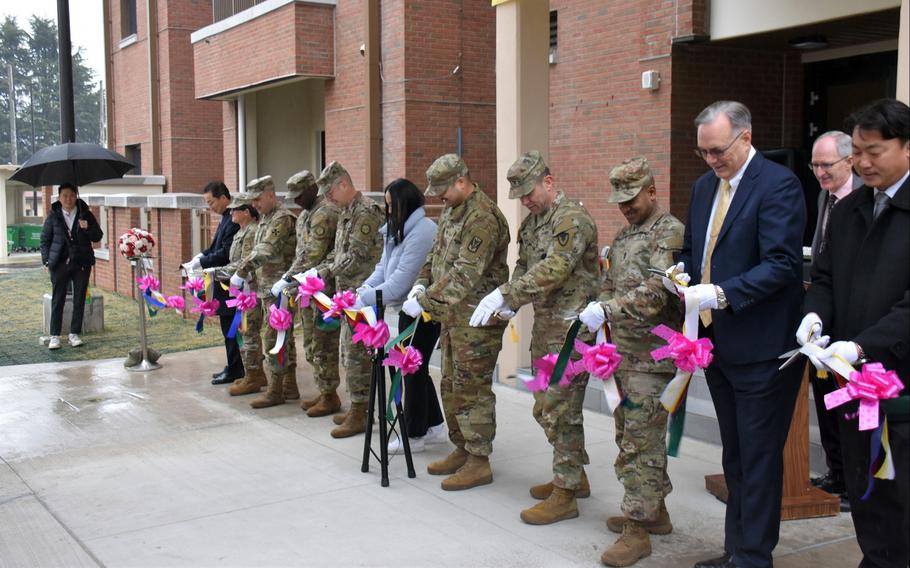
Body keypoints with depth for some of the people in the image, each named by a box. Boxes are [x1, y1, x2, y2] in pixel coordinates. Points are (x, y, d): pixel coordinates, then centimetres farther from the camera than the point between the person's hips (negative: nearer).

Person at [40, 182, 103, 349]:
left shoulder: (85, 214, 4)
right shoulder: (53, 216, 2)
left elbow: (98, 237, 5)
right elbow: (45, 239, 7)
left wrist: (87, 228, -14)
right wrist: (46, 260, -2)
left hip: (82, 263, 1)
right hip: (60, 263, -1)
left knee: (79, 300, 5)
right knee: (57, 300, 1)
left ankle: (74, 334, 15)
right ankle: (54, 336, 6)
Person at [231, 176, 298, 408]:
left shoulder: (282, 219, -14)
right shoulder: (265, 219, 16)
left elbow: (265, 251, -24)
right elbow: (258, 251, 22)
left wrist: (241, 272, -23)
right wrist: (248, 276, 9)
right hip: (267, 289, 10)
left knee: (273, 337, -8)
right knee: (285, 337, 13)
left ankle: (275, 390, -2)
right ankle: (290, 387, 20)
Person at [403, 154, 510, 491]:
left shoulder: (482, 218, -20)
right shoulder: (451, 211, 12)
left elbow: (465, 275, -26)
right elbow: (436, 254, 20)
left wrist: (425, 301, -24)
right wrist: (422, 283, 2)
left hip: (477, 320, -10)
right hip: (452, 316, 10)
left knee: (472, 388, -4)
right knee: (451, 386, 17)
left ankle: (479, 462, 6)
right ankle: (461, 451, 29)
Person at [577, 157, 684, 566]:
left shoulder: (670, 232, -11)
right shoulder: (624, 236, 17)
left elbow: (656, 292, -23)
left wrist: (607, 310, -30)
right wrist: (598, 317, 9)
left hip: (651, 356, -9)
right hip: (623, 352, 9)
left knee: (642, 440, -6)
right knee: (629, 435, 16)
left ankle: (638, 530, 0)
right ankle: (654, 511, 29)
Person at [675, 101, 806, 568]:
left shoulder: (778, 185, -13)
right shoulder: (704, 187, 11)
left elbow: (782, 263, -21)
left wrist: (721, 294, -28)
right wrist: (684, 276, 0)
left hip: (760, 348, -8)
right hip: (717, 342, 8)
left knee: (759, 458, 1)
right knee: (735, 457, 18)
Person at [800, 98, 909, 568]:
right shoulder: (848, 210, 12)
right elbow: (825, 276, 17)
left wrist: (863, 345, -22)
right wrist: (816, 313, -3)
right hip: (854, 377, 7)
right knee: (864, 493, 16)